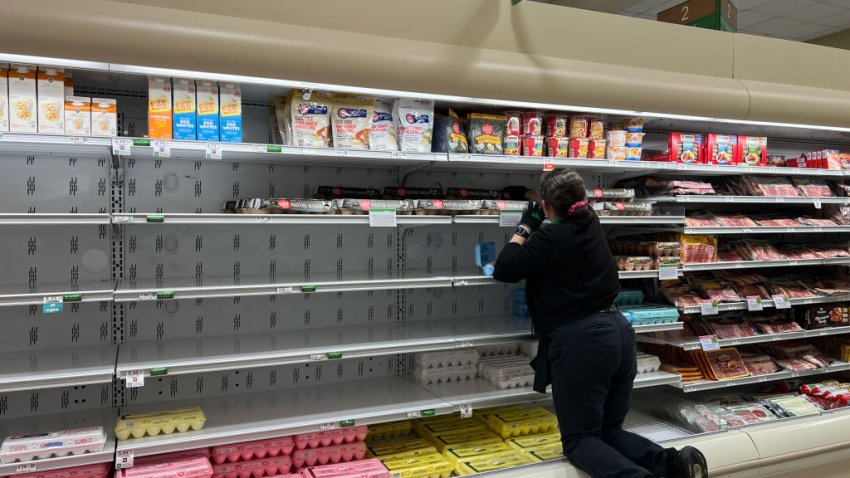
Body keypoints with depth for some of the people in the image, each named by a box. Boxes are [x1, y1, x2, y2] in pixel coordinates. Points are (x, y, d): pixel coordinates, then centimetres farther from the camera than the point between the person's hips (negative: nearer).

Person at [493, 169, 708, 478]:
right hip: (619, 331, 8)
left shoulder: (549, 237, -11)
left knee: (579, 438, 5)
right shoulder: (591, 225, 12)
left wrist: (525, 227, 5)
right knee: (609, 431, 19)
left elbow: (504, 271, -4)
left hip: (579, 341, -8)